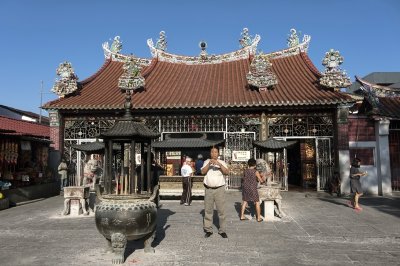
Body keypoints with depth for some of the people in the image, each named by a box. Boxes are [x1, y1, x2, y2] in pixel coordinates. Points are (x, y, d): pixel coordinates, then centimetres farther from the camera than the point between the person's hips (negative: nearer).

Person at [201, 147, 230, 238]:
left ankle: (222, 230, 10)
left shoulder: (222, 162, 4)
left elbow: (227, 172, -12)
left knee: (221, 210, 0)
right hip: (208, 189, 1)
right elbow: (203, 172, -8)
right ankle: (208, 230, 16)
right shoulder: (206, 162, 7)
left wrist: (219, 164, -26)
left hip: (219, 189, -1)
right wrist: (209, 163, -21)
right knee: (208, 210, 6)